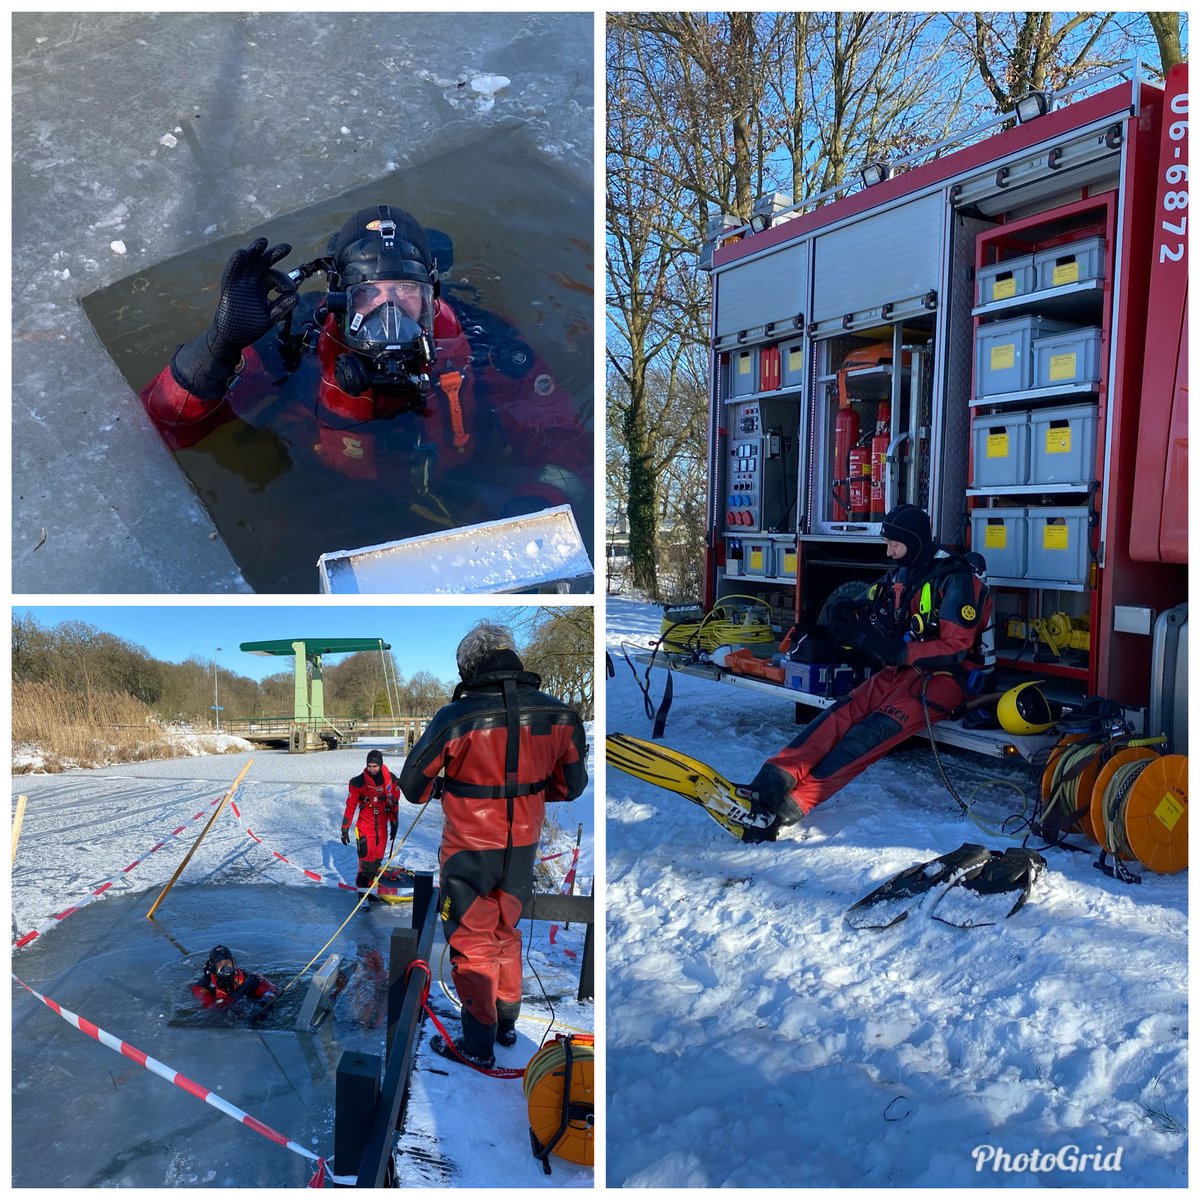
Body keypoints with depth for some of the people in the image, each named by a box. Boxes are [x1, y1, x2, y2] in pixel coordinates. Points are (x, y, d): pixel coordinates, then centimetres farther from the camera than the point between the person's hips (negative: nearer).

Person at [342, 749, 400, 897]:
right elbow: (351, 805, -5)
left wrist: (394, 824, 13)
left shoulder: (391, 780, -3)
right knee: (367, 860, -10)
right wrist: (345, 828, -4)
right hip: (365, 827, -4)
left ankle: (368, 886, 19)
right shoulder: (359, 782, -11)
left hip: (382, 827, 4)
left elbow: (394, 802, 9)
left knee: (377, 859, 8)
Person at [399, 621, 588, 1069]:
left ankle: (478, 1046, 22)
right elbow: (571, 784, 3)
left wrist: (440, 790, 12)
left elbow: (413, 784, -9)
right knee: (506, 933, 24)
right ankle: (506, 1024, 38)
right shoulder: (558, 716, -10)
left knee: (471, 943, 11)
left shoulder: (456, 718, -21)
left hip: (469, 851, -4)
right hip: (523, 847, 4)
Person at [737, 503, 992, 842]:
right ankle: (772, 782, -38)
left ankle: (789, 807, -41)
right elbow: (861, 608, 17)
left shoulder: (955, 578, -11)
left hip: (944, 678, -7)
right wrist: (846, 614, -8)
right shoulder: (901, 575, 12)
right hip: (901, 669, 7)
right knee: (844, 713, -21)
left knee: (874, 731, -29)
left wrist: (899, 651, -26)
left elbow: (955, 648, -17)